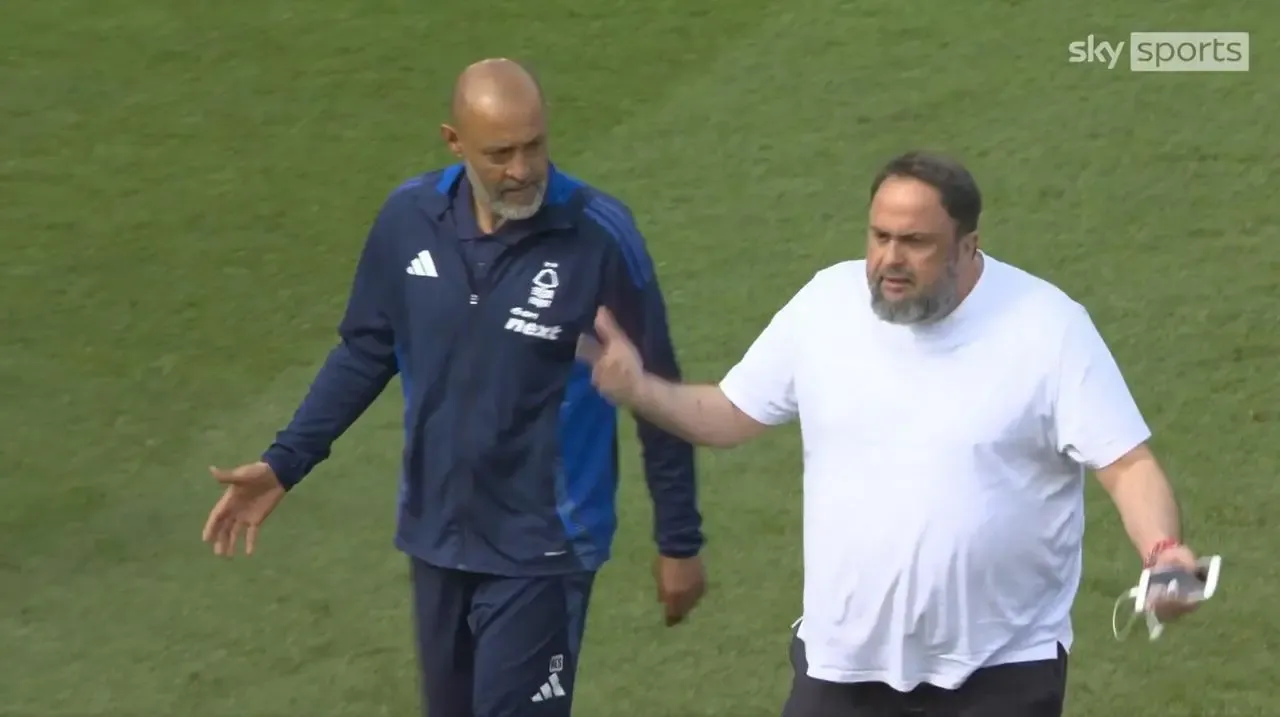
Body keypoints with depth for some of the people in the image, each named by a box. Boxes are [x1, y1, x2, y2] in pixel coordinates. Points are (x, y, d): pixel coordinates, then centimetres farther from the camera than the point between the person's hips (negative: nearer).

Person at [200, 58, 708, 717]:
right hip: (437, 535, 5)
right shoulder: (409, 220, -7)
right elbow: (365, 352, 9)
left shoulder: (598, 235, -17)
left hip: (541, 545, -5)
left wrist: (678, 541, -2)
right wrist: (284, 463, 3)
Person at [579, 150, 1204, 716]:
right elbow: (730, 416, 8)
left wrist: (1161, 550, -32)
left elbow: (1126, 464, -13)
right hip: (845, 659, 4)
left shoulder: (1047, 327, -13)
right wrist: (639, 391, -10)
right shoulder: (827, 304, -2)